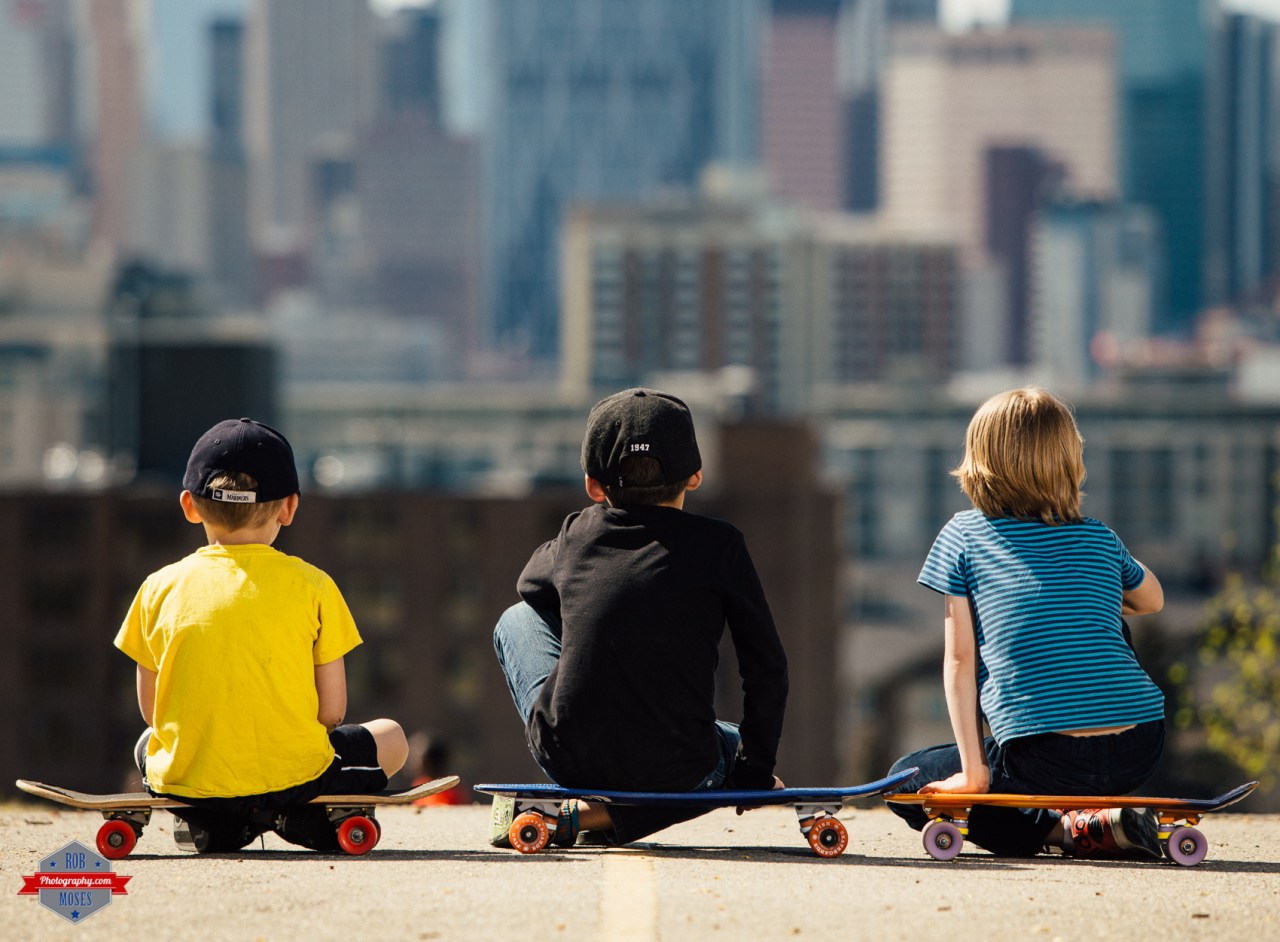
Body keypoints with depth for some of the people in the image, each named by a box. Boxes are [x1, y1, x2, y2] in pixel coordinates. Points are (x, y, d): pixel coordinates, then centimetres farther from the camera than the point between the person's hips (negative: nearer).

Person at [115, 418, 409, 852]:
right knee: (391, 737, 26)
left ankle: (210, 824, 11)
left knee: (146, 746, 39)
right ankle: (305, 818, 3)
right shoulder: (311, 586, -4)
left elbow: (151, 709, 4)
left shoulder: (159, 588, 0)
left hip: (184, 780, 2)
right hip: (291, 775, -2)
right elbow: (331, 711, -2)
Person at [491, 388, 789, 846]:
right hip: (676, 773, -3)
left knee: (517, 620, 29)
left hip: (566, 757, 3)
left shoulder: (576, 535, 6)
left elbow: (531, 583, 31)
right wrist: (755, 772, 12)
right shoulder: (718, 542, -1)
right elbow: (766, 669, 1)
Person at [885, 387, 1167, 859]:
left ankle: (1061, 830, -3)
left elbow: (960, 660, 1)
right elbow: (1153, 600, 35)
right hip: (1140, 753, 5)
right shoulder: (1102, 539, 13)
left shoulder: (962, 536, 5)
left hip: (1043, 761, -5)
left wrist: (974, 772, 2)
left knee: (905, 782, 20)